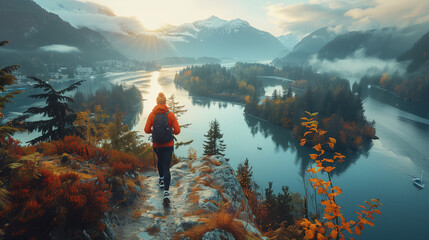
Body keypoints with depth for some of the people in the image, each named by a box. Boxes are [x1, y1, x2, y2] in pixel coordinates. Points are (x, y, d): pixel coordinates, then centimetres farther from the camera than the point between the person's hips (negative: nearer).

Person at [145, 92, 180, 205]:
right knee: (166, 168, -2)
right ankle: (166, 192, -10)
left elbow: (147, 130, -9)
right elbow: (177, 130, -13)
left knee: (160, 160, 32)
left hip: (156, 145, 2)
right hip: (168, 145, -2)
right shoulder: (170, 114, -10)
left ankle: (161, 179, 44)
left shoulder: (152, 114, -6)